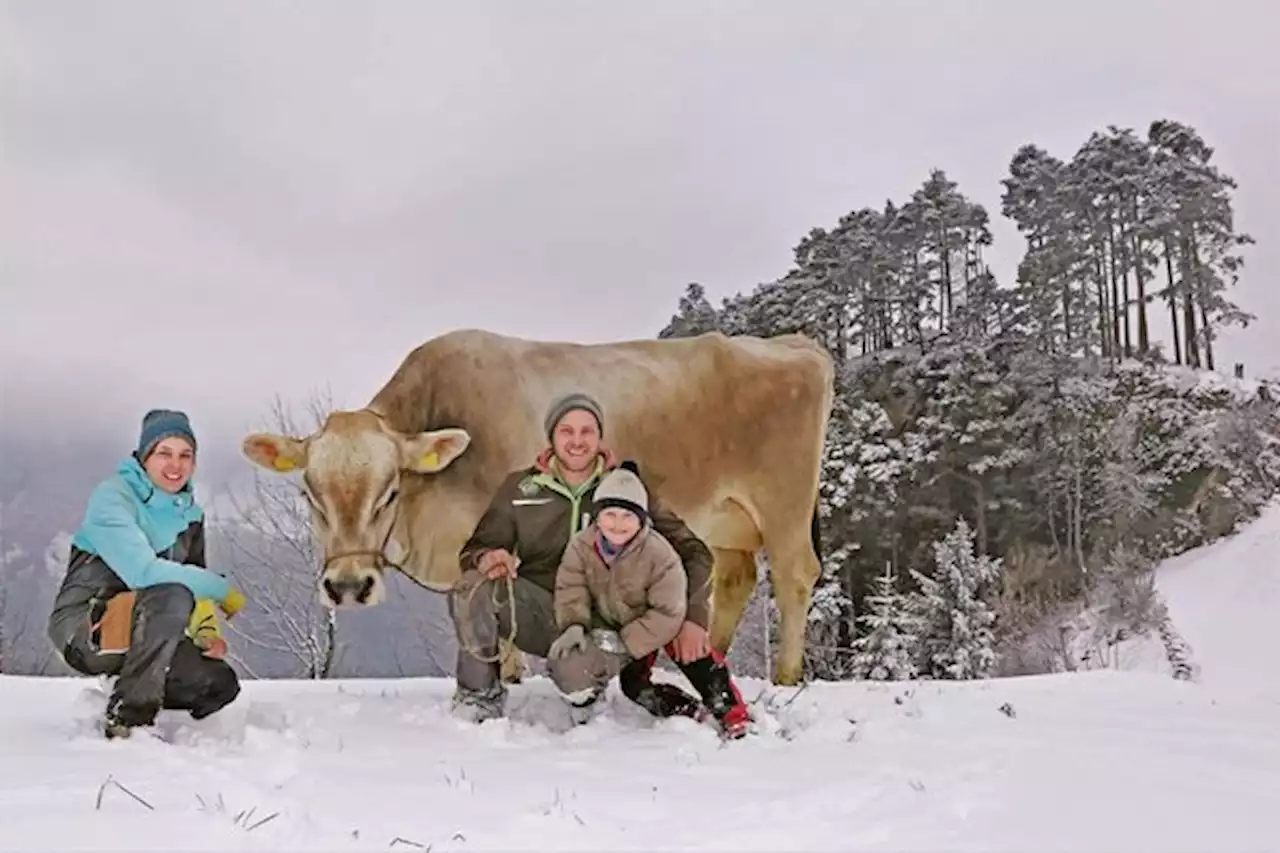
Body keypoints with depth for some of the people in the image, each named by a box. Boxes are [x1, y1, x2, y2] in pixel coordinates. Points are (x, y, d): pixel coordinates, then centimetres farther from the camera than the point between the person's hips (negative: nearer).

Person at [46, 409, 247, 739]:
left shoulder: (189, 514, 7)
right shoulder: (113, 495, -15)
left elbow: (194, 579, 6)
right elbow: (143, 572, -28)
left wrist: (205, 629, -15)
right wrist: (222, 589, -22)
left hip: (138, 634, 7)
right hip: (84, 629, -7)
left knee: (220, 684, -12)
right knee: (172, 596, -34)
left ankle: (127, 692, 14)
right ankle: (128, 717, -23)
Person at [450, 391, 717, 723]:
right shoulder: (521, 487, 2)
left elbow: (693, 552, -1)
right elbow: (474, 550, 5)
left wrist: (693, 617, -18)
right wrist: (487, 558, -22)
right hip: (536, 612, 1)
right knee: (472, 589, -29)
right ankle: (481, 694, -6)